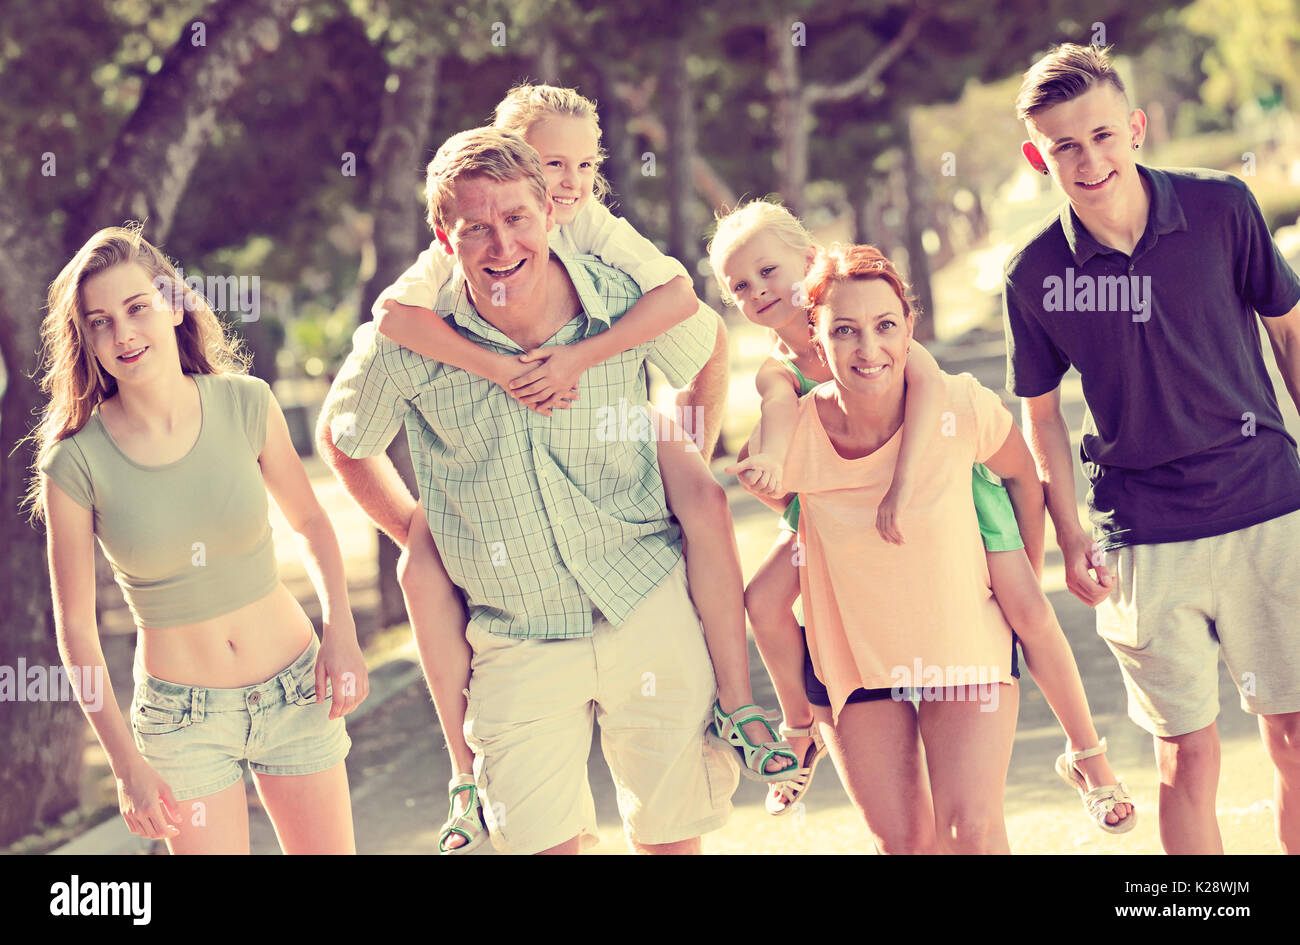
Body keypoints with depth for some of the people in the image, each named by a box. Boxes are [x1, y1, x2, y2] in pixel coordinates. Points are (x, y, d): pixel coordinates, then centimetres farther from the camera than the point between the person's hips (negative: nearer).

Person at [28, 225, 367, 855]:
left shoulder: (246, 405, -9)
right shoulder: (76, 463, -15)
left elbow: (309, 522, 8)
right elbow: (75, 625, -7)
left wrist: (341, 631, -6)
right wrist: (126, 763, -9)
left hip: (296, 693, 2)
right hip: (181, 718, -2)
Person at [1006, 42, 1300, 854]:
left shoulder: (1222, 209, -6)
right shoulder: (1035, 276, -6)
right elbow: (1042, 411, 8)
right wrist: (1070, 533, 2)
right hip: (1144, 537, 0)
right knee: (1188, 755, 5)